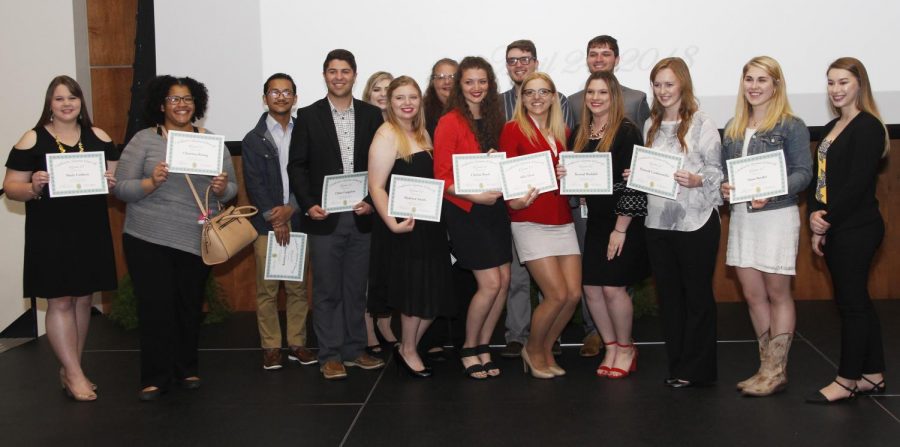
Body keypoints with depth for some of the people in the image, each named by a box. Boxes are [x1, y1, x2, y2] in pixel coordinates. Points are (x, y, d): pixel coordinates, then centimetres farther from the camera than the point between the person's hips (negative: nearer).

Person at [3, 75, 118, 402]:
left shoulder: (98, 137, 7)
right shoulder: (32, 140, -3)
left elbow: (119, 176, 12)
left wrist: (113, 182, -10)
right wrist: (32, 187, -23)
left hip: (90, 231, 4)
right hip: (50, 234, -4)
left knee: (83, 299, 10)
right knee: (60, 301, -2)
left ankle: (69, 369, 24)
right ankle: (75, 374, 7)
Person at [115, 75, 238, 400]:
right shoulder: (144, 140, 0)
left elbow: (232, 189, 9)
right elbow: (120, 188, -3)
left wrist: (221, 189, -13)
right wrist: (151, 183, -21)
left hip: (196, 240, 2)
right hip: (148, 240, -2)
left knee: (190, 307, 8)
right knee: (155, 307, -2)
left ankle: (187, 369, 24)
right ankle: (155, 377, 9)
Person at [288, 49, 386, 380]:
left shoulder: (372, 115, 7)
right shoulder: (308, 116, 3)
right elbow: (297, 166, 1)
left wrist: (373, 201, -7)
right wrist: (308, 204, -10)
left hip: (361, 216, 2)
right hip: (324, 217, -2)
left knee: (356, 289, 10)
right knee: (327, 291, 3)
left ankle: (355, 350, 21)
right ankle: (330, 356, 11)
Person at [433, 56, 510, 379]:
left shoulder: (492, 120, 11)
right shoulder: (450, 123, -9)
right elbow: (442, 178, -10)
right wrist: (475, 195, -21)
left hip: (495, 207, 7)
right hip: (465, 211, -6)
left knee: (504, 280, 3)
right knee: (491, 282, -9)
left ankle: (483, 347, 19)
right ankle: (468, 349, 10)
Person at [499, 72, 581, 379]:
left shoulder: (563, 132, 13)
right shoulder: (513, 130, -3)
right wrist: (515, 200, -26)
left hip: (563, 221, 6)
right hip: (531, 222, -6)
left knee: (574, 293, 0)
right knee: (557, 295, -10)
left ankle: (546, 348, 23)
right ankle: (532, 350, 15)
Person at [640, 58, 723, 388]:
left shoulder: (701, 124, -6)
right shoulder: (651, 125, 11)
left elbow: (717, 171, -8)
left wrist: (696, 180, -26)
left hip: (696, 222, -6)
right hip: (658, 222, 6)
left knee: (697, 295, 4)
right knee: (668, 295, 12)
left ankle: (696, 369, 13)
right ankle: (677, 364, 23)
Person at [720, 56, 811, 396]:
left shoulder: (791, 126, -5)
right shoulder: (733, 127, 12)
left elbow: (803, 173, -9)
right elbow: (723, 168, 17)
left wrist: (770, 192, -24)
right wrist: (723, 187, -5)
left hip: (777, 216, -6)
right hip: (741, 216, 6)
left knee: (777, 294, 2)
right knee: (752, 295, 9)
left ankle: (776, 372, 10)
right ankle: (767, 368, 20)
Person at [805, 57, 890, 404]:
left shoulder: (868, 127, -11)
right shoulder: (831, 129, 15)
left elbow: (857, 183, -18)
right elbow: (818, 178, 11)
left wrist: (827, 220, -14)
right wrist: (815, 215, -5)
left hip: (857, 229, -9)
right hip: (833, 229, 9)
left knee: (852, 301, -2)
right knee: (856, 301, 13)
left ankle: (847, 380, 8)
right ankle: (873, 375, 23)